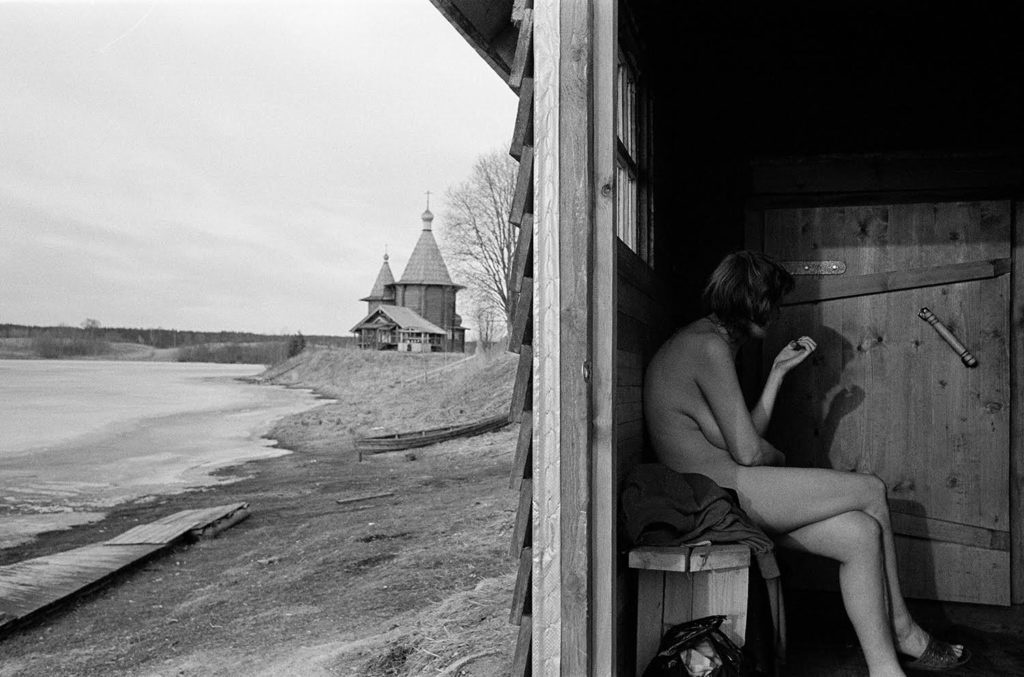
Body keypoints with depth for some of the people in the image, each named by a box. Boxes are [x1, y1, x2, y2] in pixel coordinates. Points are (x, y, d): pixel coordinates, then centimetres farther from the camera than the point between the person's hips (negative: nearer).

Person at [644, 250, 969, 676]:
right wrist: (779, 458, 6)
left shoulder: (702, 341, 21)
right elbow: (749, 452, -17)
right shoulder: (709, 346, -13)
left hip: (720, 494, 10)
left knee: (862, 534, 2)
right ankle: (902, 632, 14)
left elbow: (747, 432, 17)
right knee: (871, 490, -2)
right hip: (722, 493, -10)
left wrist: (779, 371, 18)